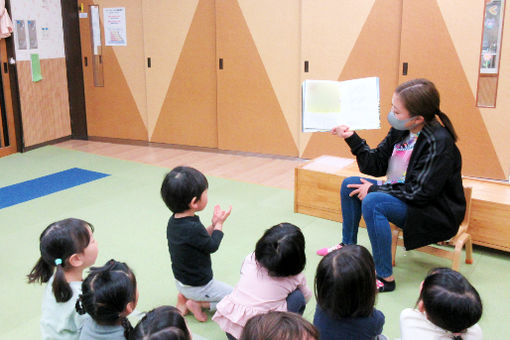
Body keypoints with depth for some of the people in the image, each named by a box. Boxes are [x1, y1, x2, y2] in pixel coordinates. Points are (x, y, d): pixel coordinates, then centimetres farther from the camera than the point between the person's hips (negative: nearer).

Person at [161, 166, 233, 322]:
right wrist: (219, 224, -3)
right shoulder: (194, 228, -33)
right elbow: (212, 246, -16)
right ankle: (197, 303, -1)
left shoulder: (173, 221, -6)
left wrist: (212, 226, -2)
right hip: (198, 287, -8)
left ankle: (183, 297, 16)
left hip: (180, 280, 8)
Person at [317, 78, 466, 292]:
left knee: (372, 202, -31)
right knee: (350, 184, 7)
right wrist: (351, 138, -9)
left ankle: (385, 277, -22)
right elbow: (376, 166, 2)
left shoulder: (439, 142, -25)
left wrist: (374, 189, -20)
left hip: (436, 214, -9)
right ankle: (348, 246, 24)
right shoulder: (400, 131, -2)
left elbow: (420, 192, -27)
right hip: (404, 197, 9)